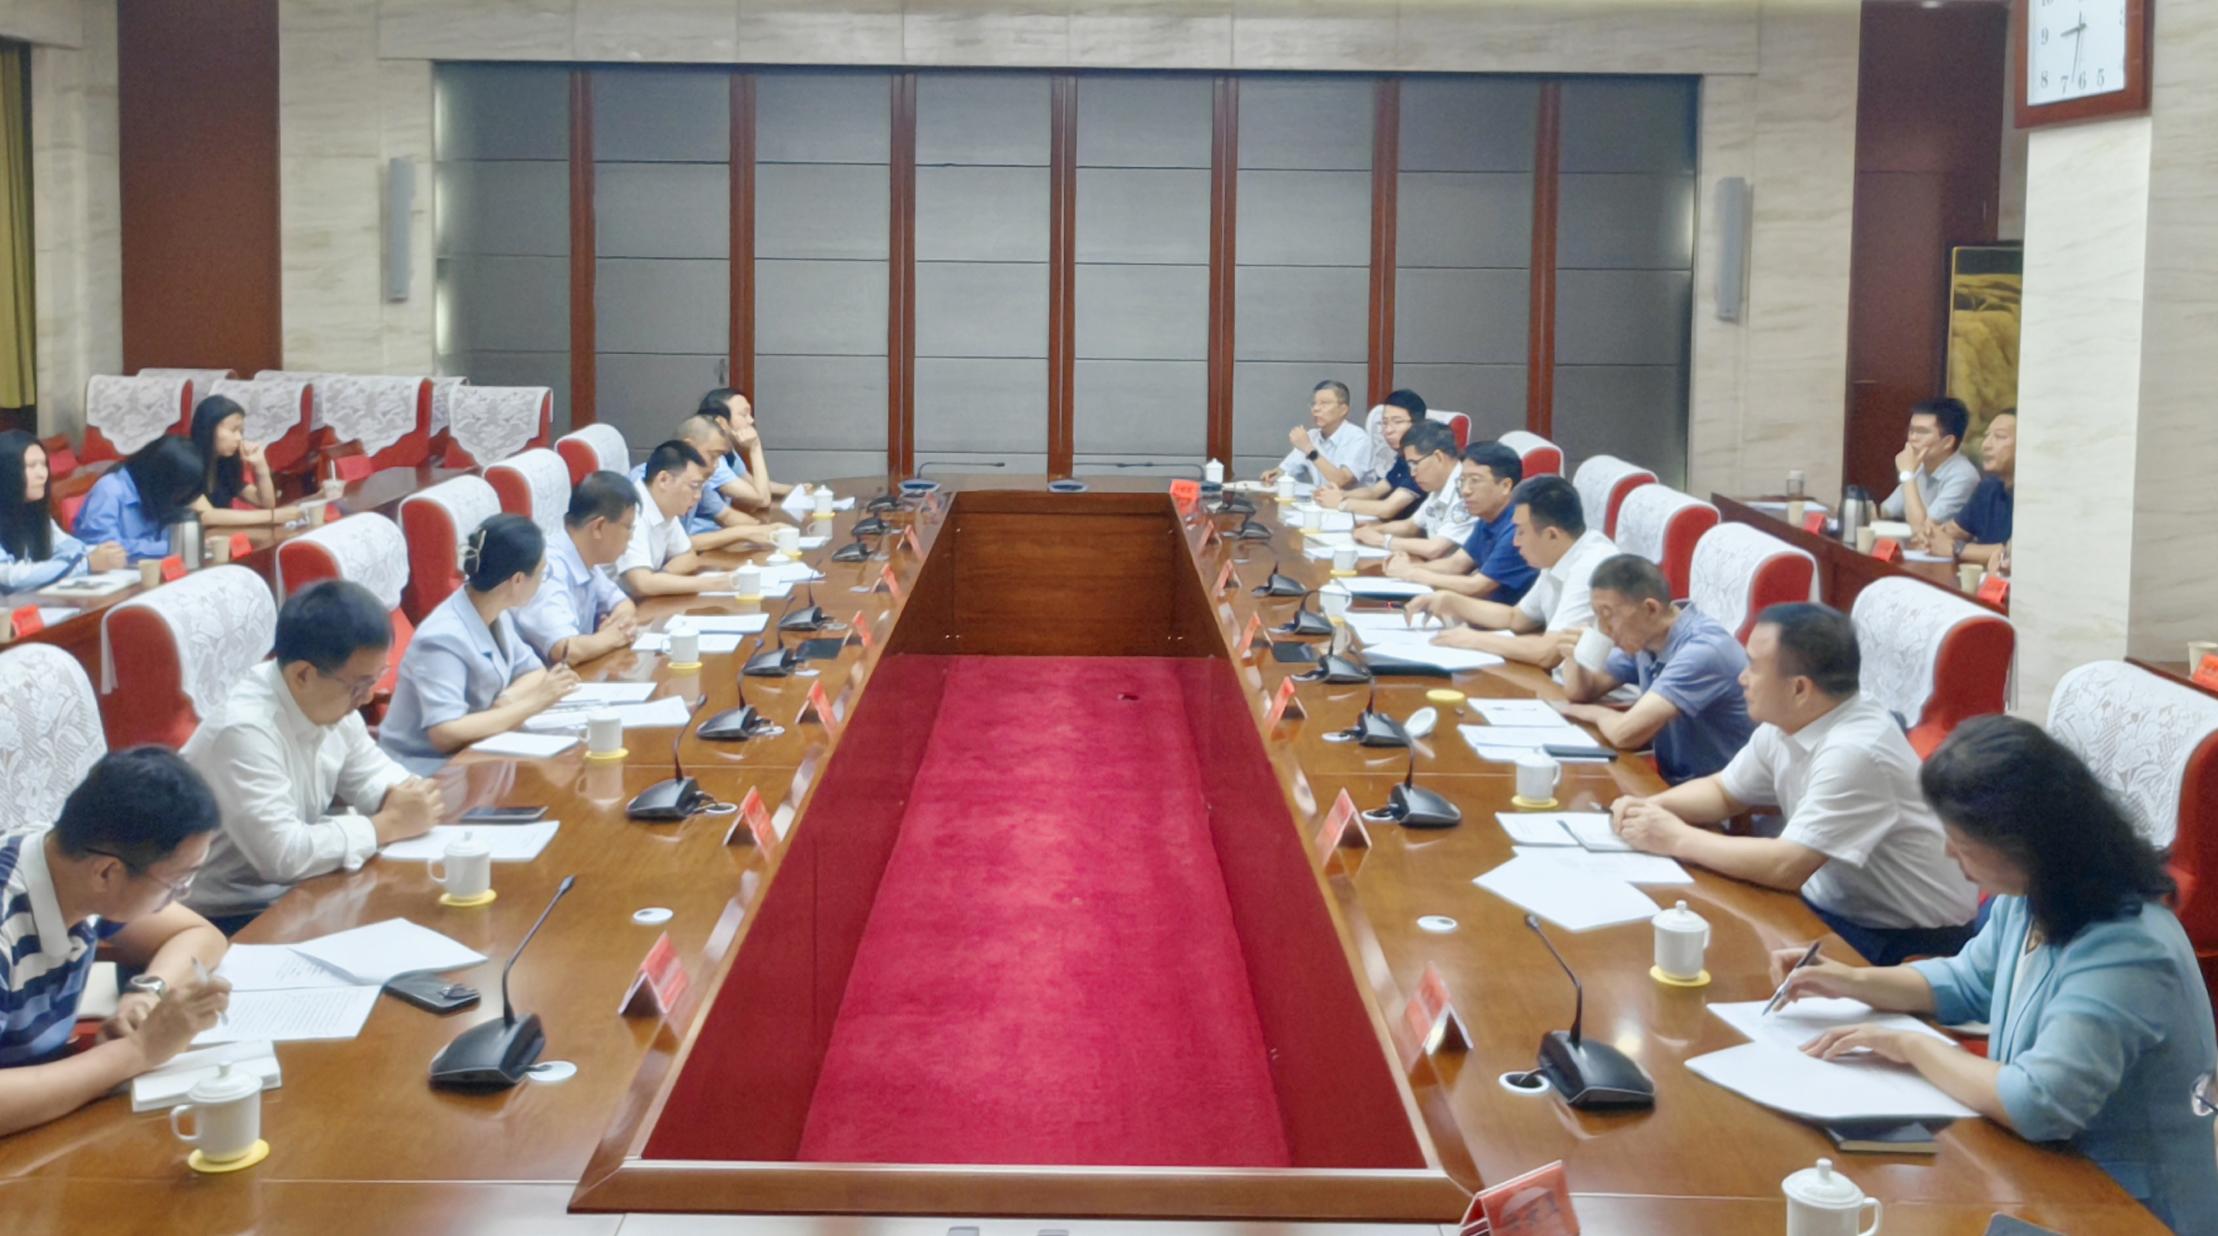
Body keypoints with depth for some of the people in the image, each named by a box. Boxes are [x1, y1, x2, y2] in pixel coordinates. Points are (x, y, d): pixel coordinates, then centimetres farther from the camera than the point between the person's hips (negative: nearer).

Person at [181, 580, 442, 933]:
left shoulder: (330, 701, -3)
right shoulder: (243, 731, -28)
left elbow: (371, 772, 14)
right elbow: (283, 854, -30)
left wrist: (403, 797, -8)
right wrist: (391, 824, -21)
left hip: (291, 891, 8)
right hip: (228, 919, -8)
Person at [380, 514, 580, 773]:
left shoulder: (495, 614, 0)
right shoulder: (444, 638, -25)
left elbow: (534, 672, 9)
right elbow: (445, 734, -32)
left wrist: (506, 701, -13)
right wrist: (532, 703, -27)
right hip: (427, 770, -8)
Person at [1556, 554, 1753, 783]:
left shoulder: (1703, 650, -24)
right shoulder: (1643, 637, 1)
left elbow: (1626, 734, -30)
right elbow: (1581, 692, 15)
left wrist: (1592, 712, -8)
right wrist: (1572, 655, -6)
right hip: (1670, 781, 7)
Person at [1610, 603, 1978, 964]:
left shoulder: (1854, 752, -28)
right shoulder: (1785, 723, 0)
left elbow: (1786, 867, -31)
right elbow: (1722, 792, 17)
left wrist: (1678, 839, -20)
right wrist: (1650, 808, -4)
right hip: (1835, 905, 8)